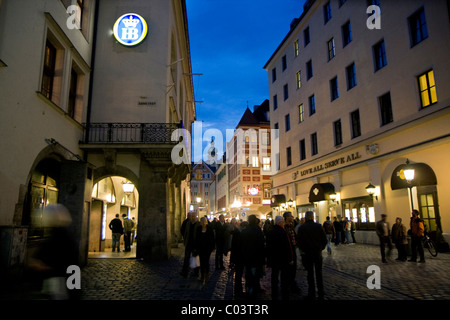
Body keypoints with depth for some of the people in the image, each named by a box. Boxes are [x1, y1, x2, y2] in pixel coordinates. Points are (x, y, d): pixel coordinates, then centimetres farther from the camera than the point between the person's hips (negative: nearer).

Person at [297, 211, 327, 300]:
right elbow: (324, 239, -3)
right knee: (319, 273, 11)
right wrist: (321, 248, 11)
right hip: (318, 253, 1)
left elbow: (299, 241, -7)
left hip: (307, 253, -1)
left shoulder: (301, 228, -10)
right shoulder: (318, 226, -8)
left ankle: (312, 294, 13)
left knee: (310, 273, 7)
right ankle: (321, 294, 17)